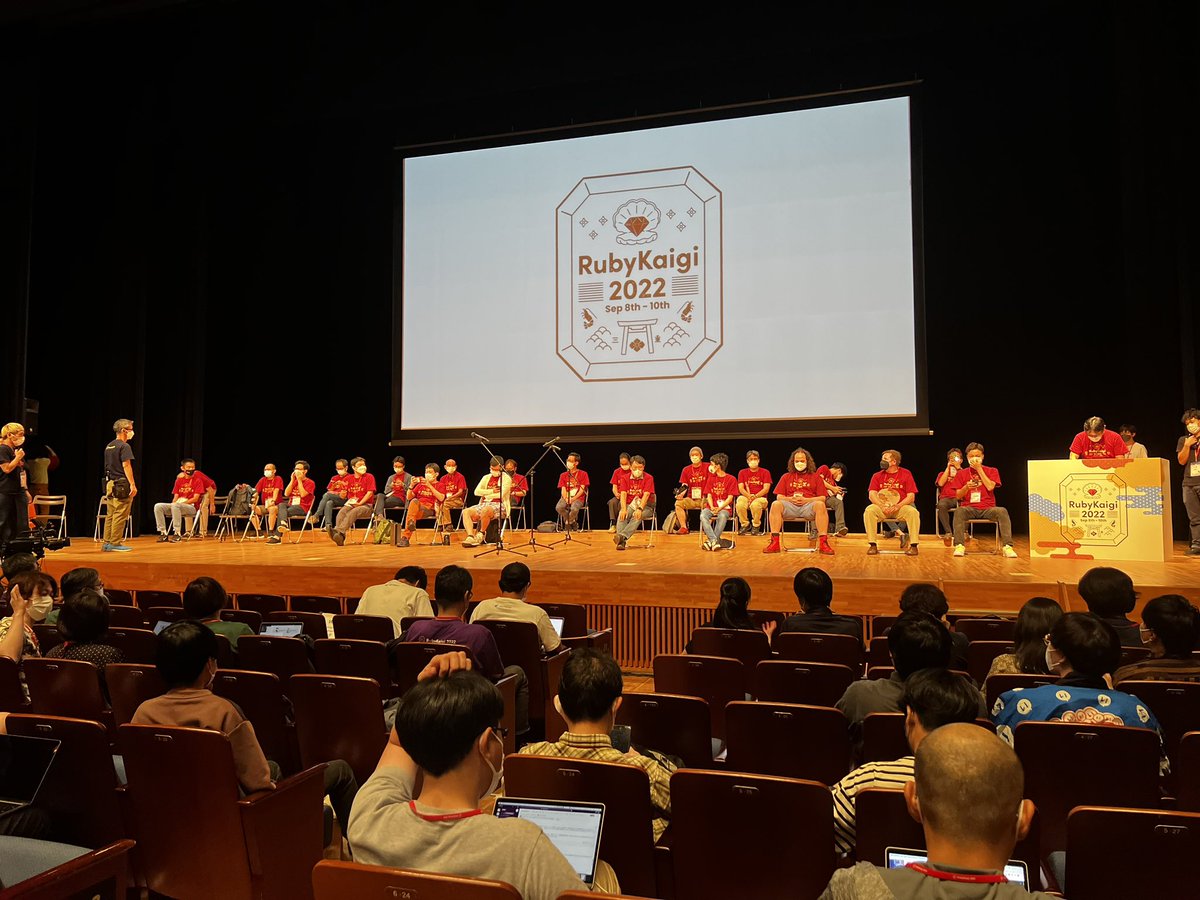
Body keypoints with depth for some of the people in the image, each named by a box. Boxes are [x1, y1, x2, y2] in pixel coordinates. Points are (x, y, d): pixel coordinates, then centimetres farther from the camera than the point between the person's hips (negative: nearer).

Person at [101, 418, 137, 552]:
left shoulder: (108, 446, 17)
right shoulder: (124, 446, -11)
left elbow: (107, 466, 20)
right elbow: (126, 466, -17)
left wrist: (109, 482, 23)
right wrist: (132, 484, -18)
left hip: (110, 484, 9)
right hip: (122, 485, -9)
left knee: (110, 515, 12)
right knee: (120, 515, -5)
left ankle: (107, 543, 14)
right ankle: (115, 543, -4)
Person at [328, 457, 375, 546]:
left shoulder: (369, 477, 2)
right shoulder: (348, 478, 13)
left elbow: (370, 493, -8)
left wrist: (359, 503, -15)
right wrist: (343, 493, -8)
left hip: (365, 505, -4)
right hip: (351, 504, 4)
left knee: (352, 513, -34)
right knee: (341, 512, -28)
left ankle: (338, 532, -53)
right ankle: (340, 538, -46)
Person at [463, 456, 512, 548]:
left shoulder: (506, 478, 2)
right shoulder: (486, 477, 19)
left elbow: (501, 495, -11)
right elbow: (476, 492, 6)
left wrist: (486, 495, 0)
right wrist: (492, 491, -4)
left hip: (499, 506, -6)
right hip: (484, 504, 6)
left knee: (485, 510, -39)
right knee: (466, 512, -19)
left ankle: (482, 533, -14)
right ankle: (471, 537, -33)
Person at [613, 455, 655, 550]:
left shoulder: (648, 478, -5)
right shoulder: (625, 478, 5)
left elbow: (646, 495, -16)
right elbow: (623, 494, -7)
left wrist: (640, 509, -31)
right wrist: (624, 509, -24)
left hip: (645, 506, -3)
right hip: (630, 505, 3)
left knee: (637, 516, -36)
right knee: (621, 515, -31)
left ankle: (622, 536, -51)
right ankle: (622, 542, -42)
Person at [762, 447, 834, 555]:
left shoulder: (816, 477, 19)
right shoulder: (786, 476, 24)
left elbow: (822, 498, 8)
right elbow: (779, 497, 15)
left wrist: (806, 500, -10)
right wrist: (790, 499, -7)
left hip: (809, 505, -1)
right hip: (790, 506, 1)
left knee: (820, 505, -35)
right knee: (775, 505, -31)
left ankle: (823, 543, -38)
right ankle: (774, 543, -37)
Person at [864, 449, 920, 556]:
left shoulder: (906, 474, 2)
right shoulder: (877, 476, 7)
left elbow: (911, 496, -4)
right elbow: (872, 495, -3)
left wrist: (898, 506, -21)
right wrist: (882, 506, -22)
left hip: (901, 507, -1)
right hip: (881, 508, 1)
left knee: (913, 512, -32)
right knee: (869, 511, -30)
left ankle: (913, 545, -23)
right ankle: (872, 545, -26)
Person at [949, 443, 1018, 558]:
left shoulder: (992, 471, 13)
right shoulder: (962, 473, 13)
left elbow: (990, 487, -8)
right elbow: (958, 496, 7)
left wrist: (979, 469, -3)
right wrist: (966, 487, -14)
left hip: (987, 508, 0)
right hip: (969, 508, 0)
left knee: (1002, 511, -33)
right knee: (959, 511, -35)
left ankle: (1007, 546, -35)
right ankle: (959, 546, -39)